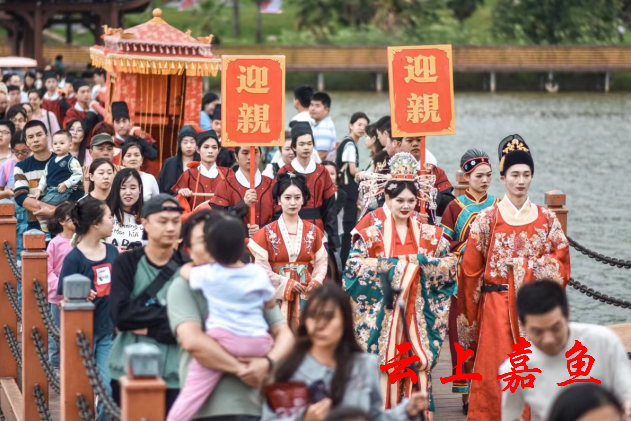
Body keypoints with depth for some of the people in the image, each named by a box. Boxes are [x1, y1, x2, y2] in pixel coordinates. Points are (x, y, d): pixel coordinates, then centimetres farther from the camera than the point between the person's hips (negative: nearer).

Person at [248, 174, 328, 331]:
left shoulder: (314, 232, 10)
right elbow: (262, 267, -4)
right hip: (278, 296, -2)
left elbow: (321, 262, 7)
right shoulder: (267, 233, 2)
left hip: (306, 297, 2)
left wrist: (316, 282, -12)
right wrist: (286, 283, -12)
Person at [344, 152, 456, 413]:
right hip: (384, 314, -2)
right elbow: (353, 266, -8)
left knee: (419, 367, -3)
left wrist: (420, 262, -9)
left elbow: (450, 267, 6)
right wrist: (393, 264, -12)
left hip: (418, 313, 2)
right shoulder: (371, 235, 2)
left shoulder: (431, 235, 9)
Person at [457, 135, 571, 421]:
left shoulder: (547, 219, 7)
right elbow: (471, 269, 1)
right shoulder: (487, 219, 0)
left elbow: (561, 263, 5)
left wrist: (526, 266, -7)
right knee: (496, 372, -3)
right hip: (497, 307, -2)